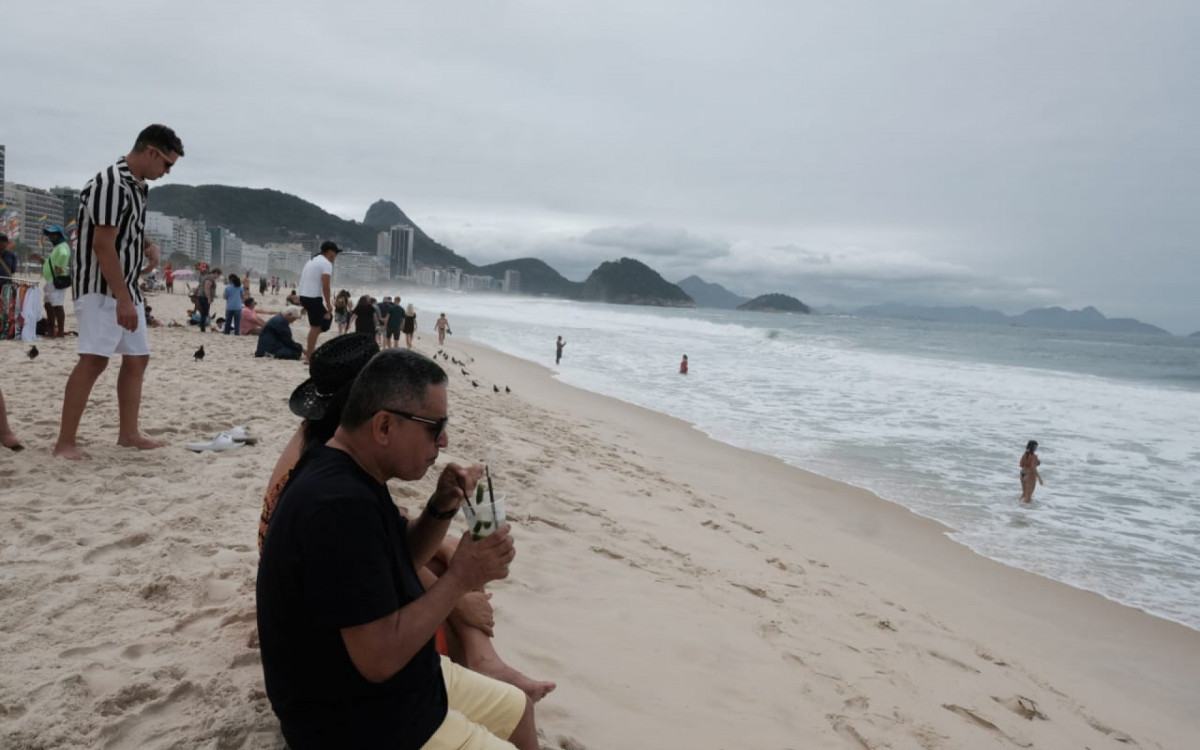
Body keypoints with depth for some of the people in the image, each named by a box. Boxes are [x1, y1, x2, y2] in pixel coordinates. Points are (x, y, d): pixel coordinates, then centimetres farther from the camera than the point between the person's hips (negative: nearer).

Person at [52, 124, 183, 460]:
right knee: (94, 360, -15)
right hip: (101, 288, -10)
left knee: (137, 358, 11)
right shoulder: (111, 183, -17)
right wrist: (123, 299, -26)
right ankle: (65, 442, -11)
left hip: (127, 287, 10)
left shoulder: (136, 186, 13)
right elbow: (102, 244, -23)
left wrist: (149, 245, 6)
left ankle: (128, 433, 19)